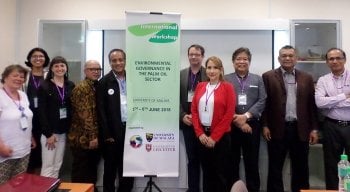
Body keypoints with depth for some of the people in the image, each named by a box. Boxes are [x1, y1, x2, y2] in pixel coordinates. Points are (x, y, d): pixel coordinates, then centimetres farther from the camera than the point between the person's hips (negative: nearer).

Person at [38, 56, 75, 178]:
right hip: (49, 131, -4)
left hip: (63, 131, 4)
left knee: (57, 166, 12)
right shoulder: (44, 86, -5)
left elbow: (73, 108, 7)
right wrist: (49, 134, -14)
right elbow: (42, 112, -10)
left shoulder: (71, 86, 6)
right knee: (48, 167, -1)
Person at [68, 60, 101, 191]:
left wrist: (96, 136, 10)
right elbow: (85, 115, -19)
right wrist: (92, 137, -20)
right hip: (83, 138, -7)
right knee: (81, 173, 4)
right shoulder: (81, 88, -13)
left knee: (92, 170, 17)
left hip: (95, 138, 8)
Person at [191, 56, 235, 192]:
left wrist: (214, 137, -12)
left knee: (222, 172, 6)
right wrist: (200, 133, -5)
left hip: (220, 136, -4)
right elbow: (194, 110, 5)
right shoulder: (200, 86, 7)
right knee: (207, 171, 15)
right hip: (202, 136, 4)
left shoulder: (227, 87, -4)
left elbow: (229, 114, -10)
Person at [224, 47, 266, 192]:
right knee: (232, 161, 7)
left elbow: (262, 101, 0)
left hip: (252, 125, 1)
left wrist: (246, 116, -12)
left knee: (252, 161, 7)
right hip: (231, 125, -1)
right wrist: (236, 119, -12)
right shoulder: (226, 79, 5)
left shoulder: (258, 79, 11)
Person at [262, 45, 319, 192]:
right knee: (275, 168, 7)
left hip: (300, 129, 3)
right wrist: (265, 126, -8)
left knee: (301, 168, 13)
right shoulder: (268, 77, 1)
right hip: (277, 129, -2)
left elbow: (312, 104, 7)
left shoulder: (307, 78, 9)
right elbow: (264, 103, -3)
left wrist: (314, 128, 3)